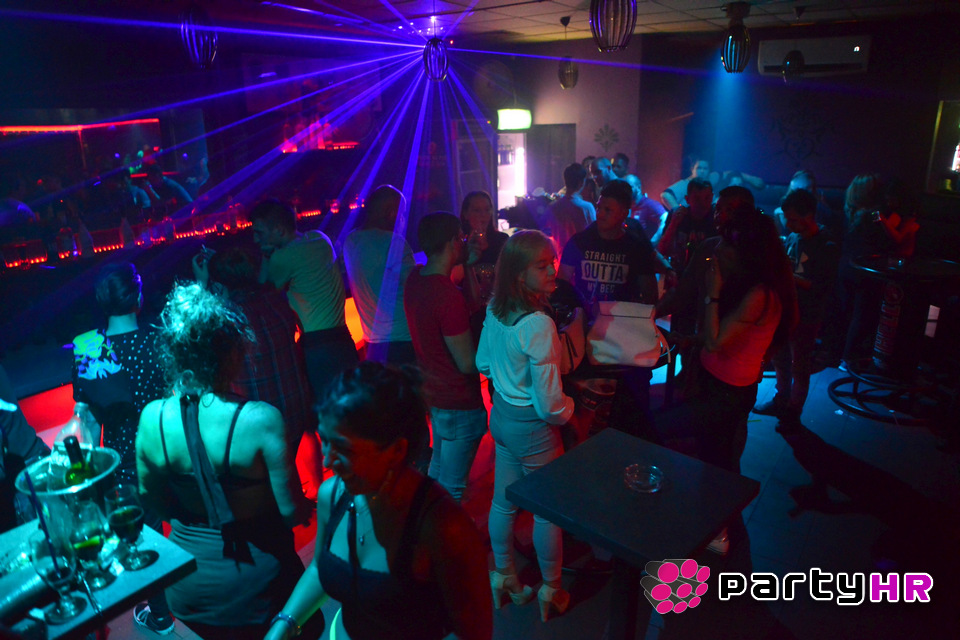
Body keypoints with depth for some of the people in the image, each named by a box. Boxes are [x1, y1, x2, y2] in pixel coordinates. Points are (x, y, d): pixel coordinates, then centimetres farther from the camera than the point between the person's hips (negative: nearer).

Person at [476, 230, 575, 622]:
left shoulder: (494, 310, -6)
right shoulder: (538, 325, -30)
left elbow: (483, 363, 9)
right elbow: (549, 404, -26)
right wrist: (569, 412, -6)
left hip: (501, 416, 7)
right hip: (534, 428, -7)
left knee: (503, 502, 21)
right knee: (548, 510, 14)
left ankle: (503, 577, 41)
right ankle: (550, 590, 34)